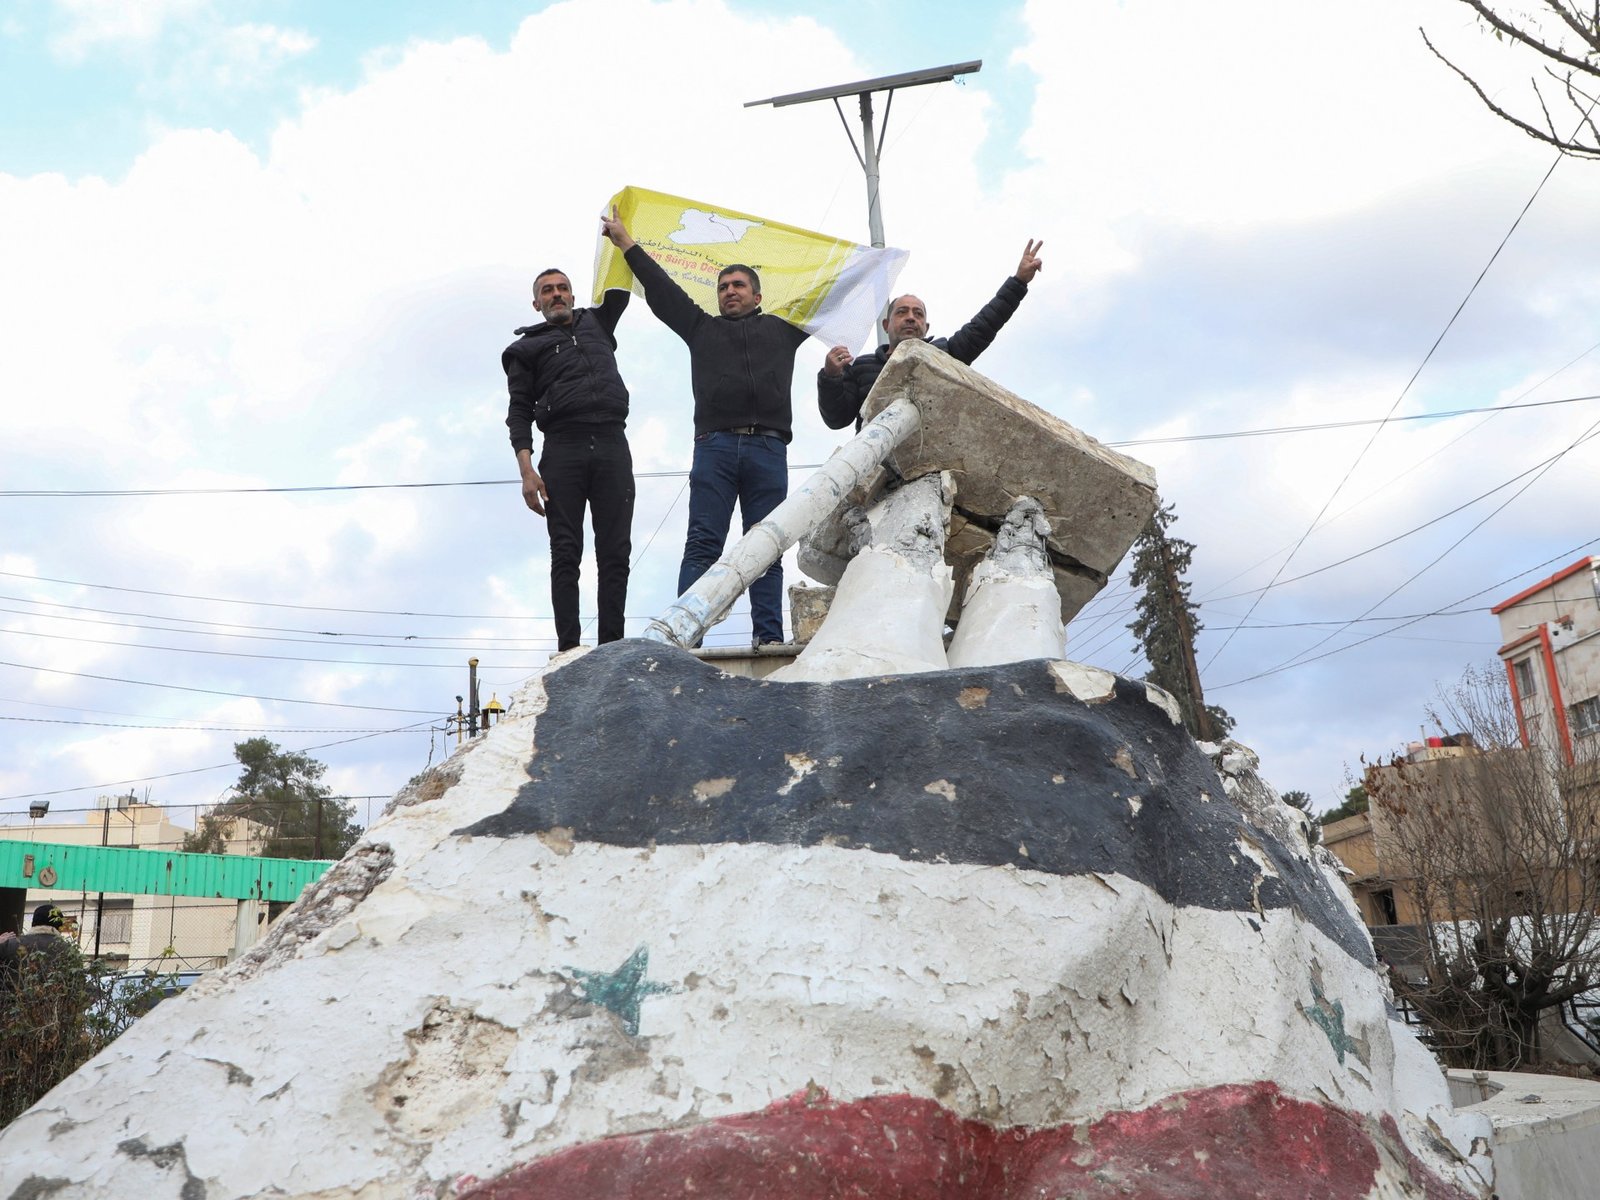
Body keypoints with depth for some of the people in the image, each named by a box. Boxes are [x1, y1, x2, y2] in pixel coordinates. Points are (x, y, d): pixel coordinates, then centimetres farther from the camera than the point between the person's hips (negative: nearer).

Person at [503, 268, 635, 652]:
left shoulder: (597, 323, 28)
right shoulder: (527, 348, 17)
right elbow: (519, 411, 7)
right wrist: (526, 469, -6)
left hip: (612, 446, 2)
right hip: (562, 451, -2)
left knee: (615, 553, -6)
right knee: (566, 554, -8)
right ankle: (568, 649, -12)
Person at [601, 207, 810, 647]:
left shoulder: (782, 328, 24)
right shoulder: (701, 327, 25)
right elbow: (660, 288, 25)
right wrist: (626, 242, 25)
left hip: (769, 449, 0)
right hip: (715, 446, 0)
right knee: (702, 544, -8)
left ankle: (769, 636, -5)